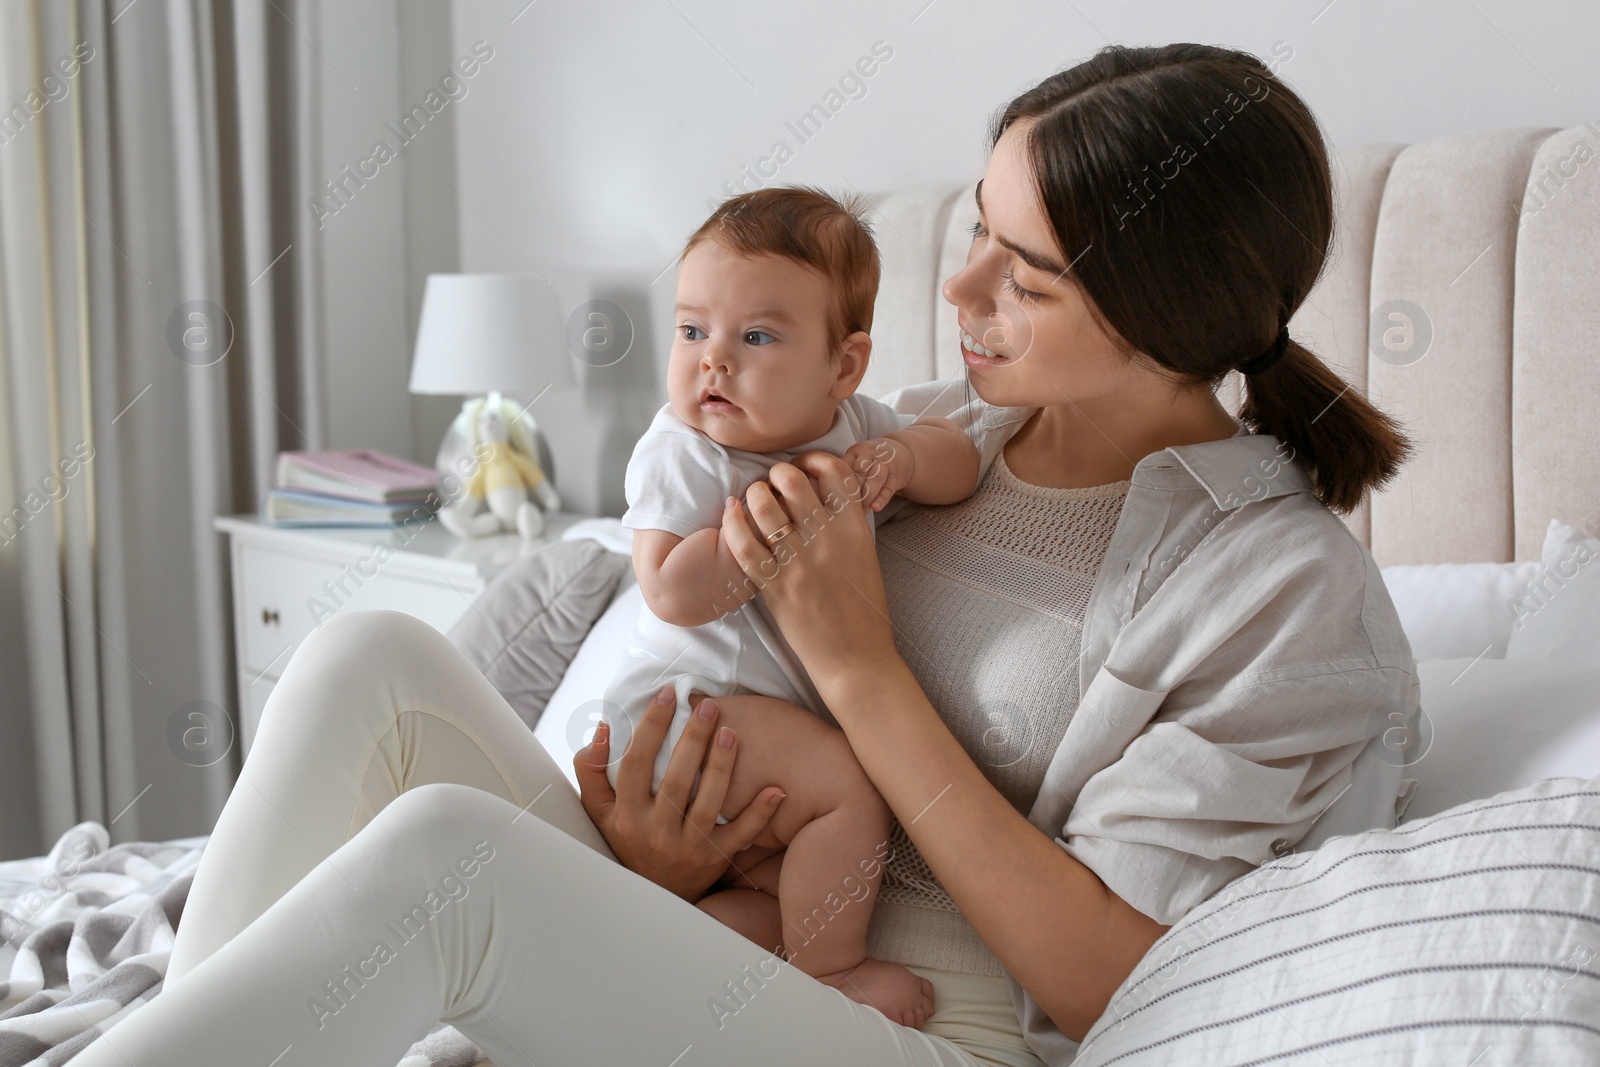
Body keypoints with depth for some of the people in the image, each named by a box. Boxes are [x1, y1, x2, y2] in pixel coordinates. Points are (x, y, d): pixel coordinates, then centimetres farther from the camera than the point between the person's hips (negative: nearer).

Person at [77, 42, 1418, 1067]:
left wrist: (858, 664, -14)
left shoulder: (1292, 589, -7)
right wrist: (654, 874, -9)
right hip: (720, 955, 6)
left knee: (440, 850, -32)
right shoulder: (924, 433, 10)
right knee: (372, 661, -18)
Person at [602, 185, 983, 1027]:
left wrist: (904, 458, -17)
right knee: (850, 789, -24)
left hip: (788, 714, 8)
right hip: (684, 707, -8)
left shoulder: (849, 425, 2)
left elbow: (958, 461, 5)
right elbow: (672, 591, -27)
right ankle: (830, 971, -7)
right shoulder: (681, 454, -16)